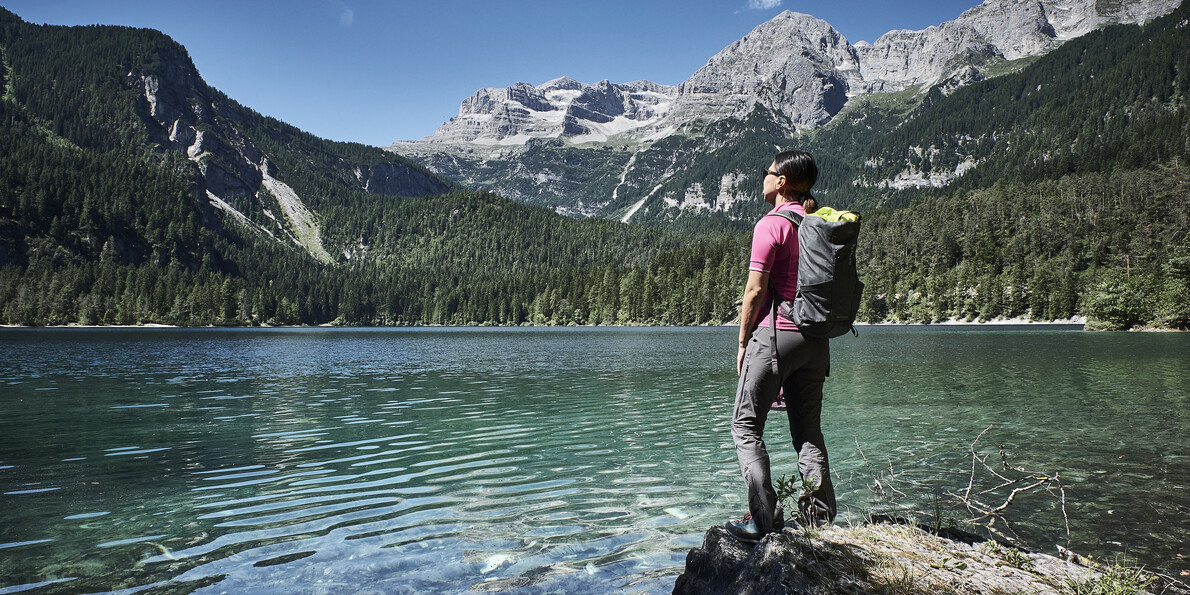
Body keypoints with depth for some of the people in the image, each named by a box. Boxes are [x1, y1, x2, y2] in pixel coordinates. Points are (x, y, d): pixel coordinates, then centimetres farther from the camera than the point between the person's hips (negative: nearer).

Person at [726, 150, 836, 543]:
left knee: (746, 426, 3)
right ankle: (821, 516, 14)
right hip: (816, 338, 7)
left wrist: (743, 342, -4)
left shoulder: (772, 224, -10)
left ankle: (764, 517, -2)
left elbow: (755, 290, -13)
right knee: (808, 430, 14)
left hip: (775, 333, -7)